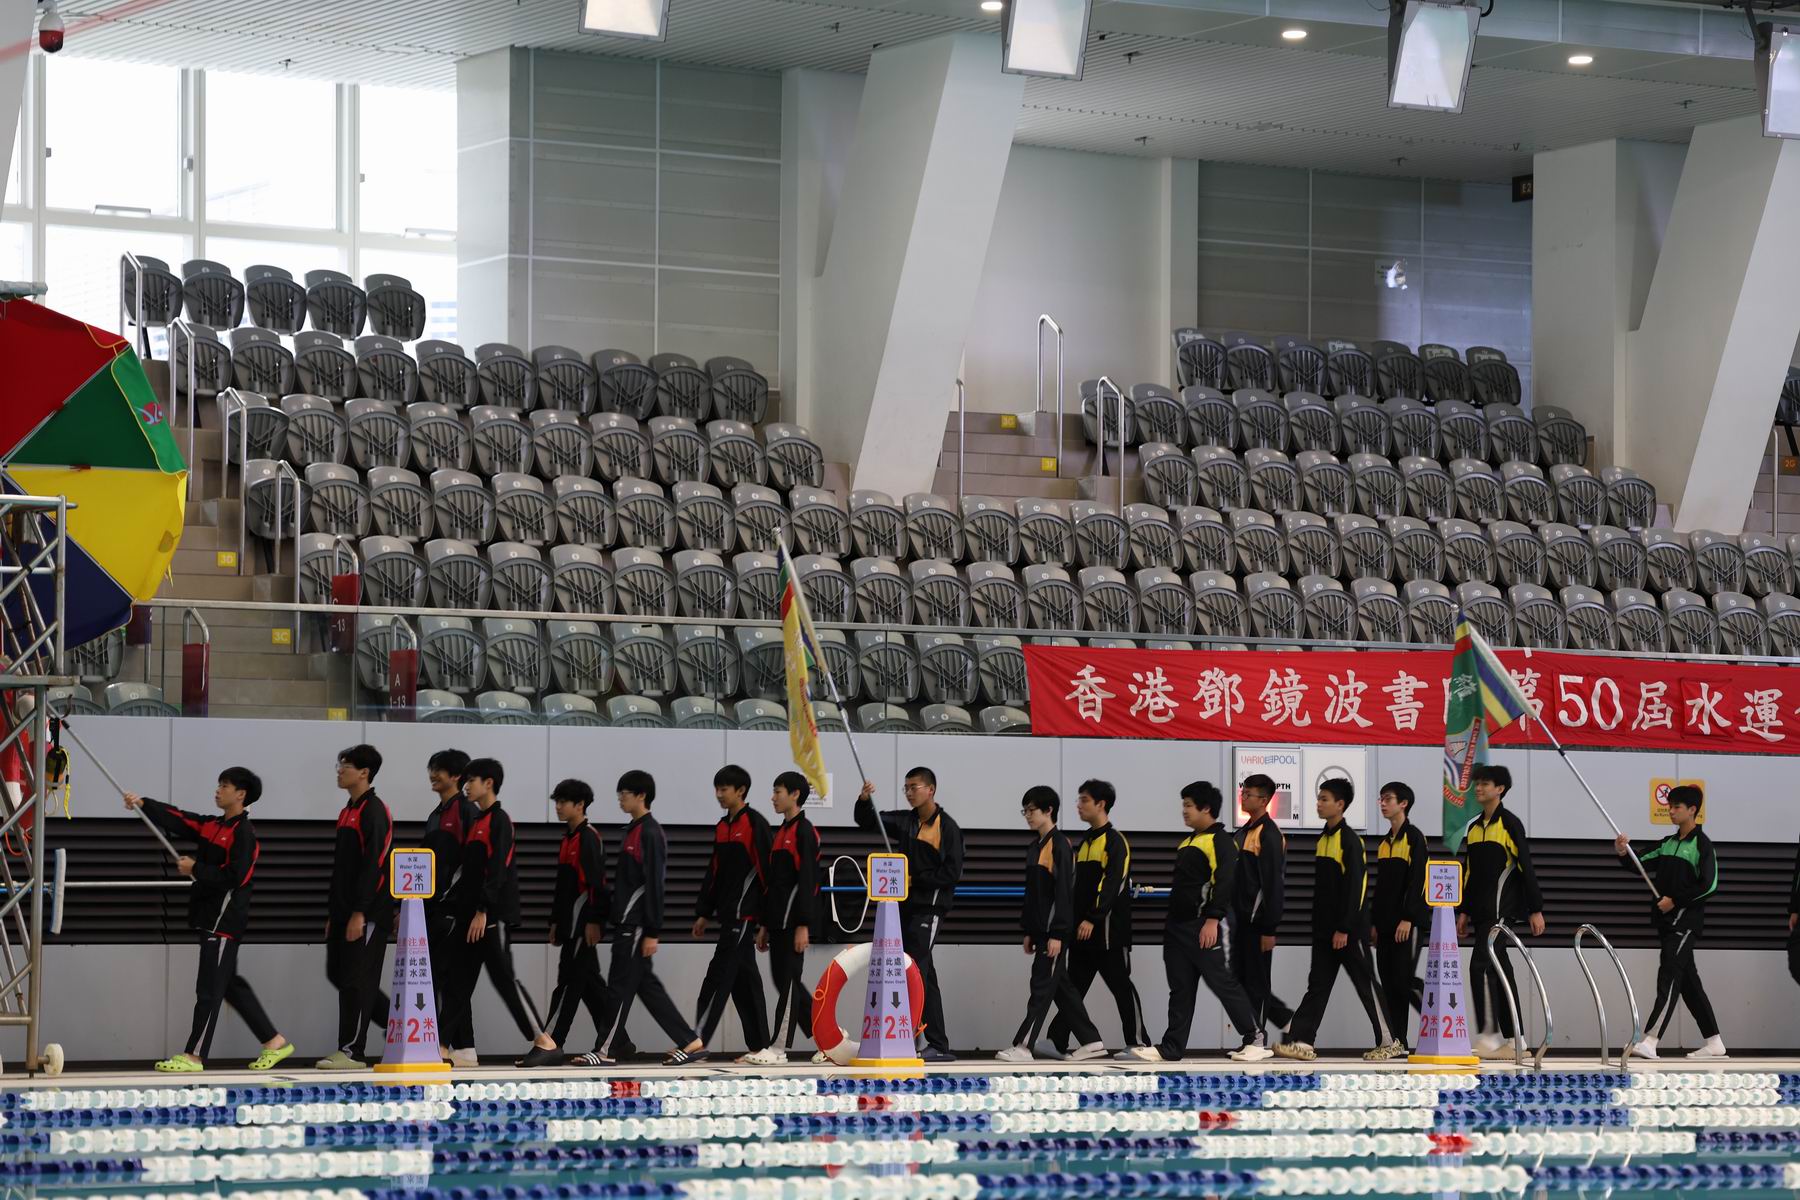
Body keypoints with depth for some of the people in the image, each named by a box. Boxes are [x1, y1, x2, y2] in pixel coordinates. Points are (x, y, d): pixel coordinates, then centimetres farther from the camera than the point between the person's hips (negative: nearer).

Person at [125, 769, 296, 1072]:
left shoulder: (243, 832, -11)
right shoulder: (212, 826, 15)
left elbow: (234, 877, -19)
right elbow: (177, 820, 8)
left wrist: (195, 870, -14)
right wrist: (143, 805, -3)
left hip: (226, 919, -9)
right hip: (209, 916, 9)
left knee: (209, 989, -7)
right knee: (231, 985, 14)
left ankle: (194, 1056, -5)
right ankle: (274, 1041, 21)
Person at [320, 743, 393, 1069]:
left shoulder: (374, 811, -11)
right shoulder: (347, 812, 17)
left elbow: (373, 865, -18)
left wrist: (359, 913, -22)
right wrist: (333, 914, 19)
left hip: (368, 913, -10)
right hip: (345, 912, 10)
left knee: (357, 979, -7)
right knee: (339, 974, 10)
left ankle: (351, 1051, -4)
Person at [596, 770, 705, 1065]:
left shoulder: (650, 833, -13)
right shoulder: (631, 831, 16)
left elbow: (654, 885, -16)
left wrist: (652, 932, -18)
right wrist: (614, 920, 20)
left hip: (636, 925, -10)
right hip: (626, 922, 10)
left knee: (621, 985, -4)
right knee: (647, 985, 9)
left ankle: (607, 1052, 2)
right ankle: (691, 1043, 12)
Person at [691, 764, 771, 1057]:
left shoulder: (755, 824, -9)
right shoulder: (722, 827, 15)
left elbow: (766, 870, -11)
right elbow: (714, 873, 18)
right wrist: (703, 912, 13)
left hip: (744, 914, -8)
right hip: (727, 913, 8)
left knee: (719, 976, -12)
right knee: (744, 981, 9)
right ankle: (760, 1046, 13)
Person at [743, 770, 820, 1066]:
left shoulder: (804, 831, -10)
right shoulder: (782, 832, 18)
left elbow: (807, 881, -16)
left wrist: (803, 925, -21)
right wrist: (765, 925, 21)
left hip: (794, 921, -10)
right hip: (778, 921, 10)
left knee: (788, 982, -7)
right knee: (785, 981, 10)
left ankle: (778, 1049, -6)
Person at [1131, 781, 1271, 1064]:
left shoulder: (1221, 842, -10)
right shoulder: (1187, 842, 19)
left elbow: (1224, 883, -19)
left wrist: (1212, 919, -26)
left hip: (1205, 927, -9)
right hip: (1178, 927, 9)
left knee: (1222, 982, -7)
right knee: (1180, 989, 8)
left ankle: (1255, 1039, 1)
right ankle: (1171, 1048, 9)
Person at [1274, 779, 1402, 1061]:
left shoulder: (1349, 840, -13)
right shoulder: (1323, 839, 13)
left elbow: (1354, 887, -18)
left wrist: (1344, 929, -20)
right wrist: (1318, 927, 17)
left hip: (1348, 930, -8)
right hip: (1324, 929, 8)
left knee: (1366, 985, 0)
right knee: (1318, 984, 2)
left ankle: (1389, 1042, 10)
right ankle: (1301, 1041, -3)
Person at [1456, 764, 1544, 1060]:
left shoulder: (1510, 823, -5)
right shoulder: (1474, 828, 17)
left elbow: (1526, 867, -7)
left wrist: (1535, 910, -10)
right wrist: (1463, 911, 16)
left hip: (1501, 907, -8)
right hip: (1482, 910, 8)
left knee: (1481, 964, -18)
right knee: (1501, 971, 8)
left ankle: (1487, 1033, -20)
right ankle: (1513, 1039, 10)